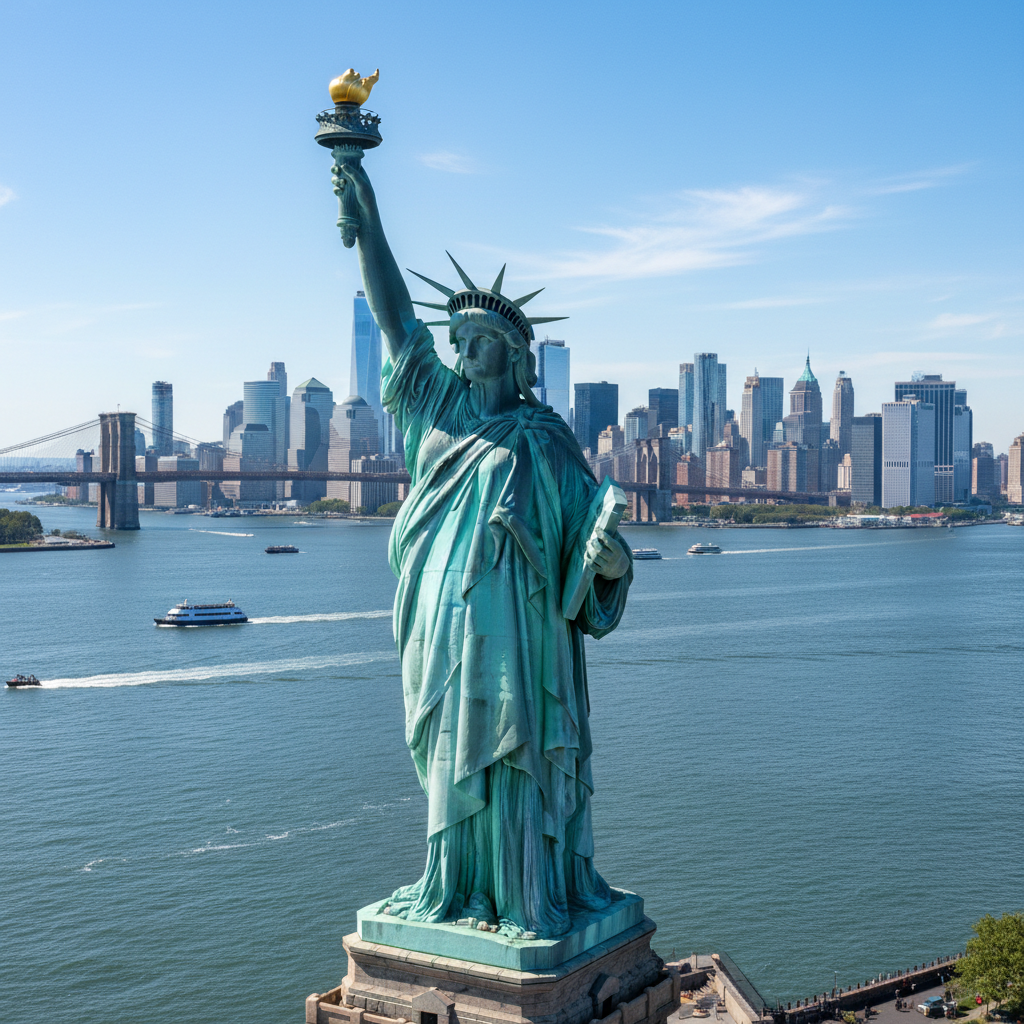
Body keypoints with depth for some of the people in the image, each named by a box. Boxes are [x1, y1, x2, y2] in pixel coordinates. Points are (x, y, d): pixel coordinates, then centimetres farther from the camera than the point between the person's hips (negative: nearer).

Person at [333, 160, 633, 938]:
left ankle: (532, 901, 9)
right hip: (442, 624, 4)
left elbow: (591, 520, -2)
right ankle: (457, 889, 25)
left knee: (515, 758, -1)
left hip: (513, 626, -4)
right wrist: (367, 215, 4)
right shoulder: (441, 403, 10)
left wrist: (613, 560, -25)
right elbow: (393, 310, 8)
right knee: (453, 757, 12)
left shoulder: (544, 439, -1)